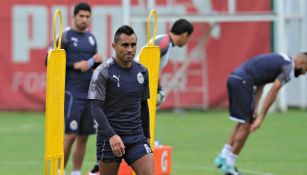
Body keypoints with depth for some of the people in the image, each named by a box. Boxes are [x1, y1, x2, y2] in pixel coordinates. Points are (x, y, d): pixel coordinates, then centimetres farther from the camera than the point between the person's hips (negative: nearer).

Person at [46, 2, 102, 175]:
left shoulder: (91, 38, 14)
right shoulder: (65, 36, -6)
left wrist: (98, 61, 1)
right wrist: (74, 65, -17)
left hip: (89, 94, 7)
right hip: (71, 93, -7)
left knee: (84, 136, 7)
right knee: (70, 135, -10)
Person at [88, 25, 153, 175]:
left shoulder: (142, 71, 8)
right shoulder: (103, 72, -8)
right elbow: (96, 108, -15)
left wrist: (147, 136, 21)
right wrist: (111, 135, -26)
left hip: (137, 137, 4)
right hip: (110, 138, -4)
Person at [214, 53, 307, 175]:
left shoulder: (279, 61, 25)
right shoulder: (289, 68, -4)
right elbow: (272, 93, -12)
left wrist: (255, 110, 9)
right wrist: (261, 117, -13)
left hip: (233, 78, 9)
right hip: (242, 82, -9)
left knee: (243, 123, 18)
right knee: (246, 126, -1)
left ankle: (223, 158, 18)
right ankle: (229, 165, 3)